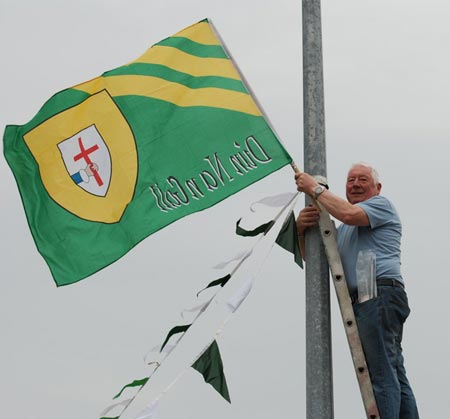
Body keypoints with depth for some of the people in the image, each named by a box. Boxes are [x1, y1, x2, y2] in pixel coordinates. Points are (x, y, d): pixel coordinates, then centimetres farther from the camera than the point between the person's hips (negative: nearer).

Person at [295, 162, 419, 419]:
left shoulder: (381, 204, 5)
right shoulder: (344, 228, 31)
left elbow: (349, 213, -17)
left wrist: (315, 189, -7)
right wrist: (302, 231, 4)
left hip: (380, 294, -10)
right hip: (364, 299, 10)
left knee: (382, 374, -17)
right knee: (395, 376, 7)